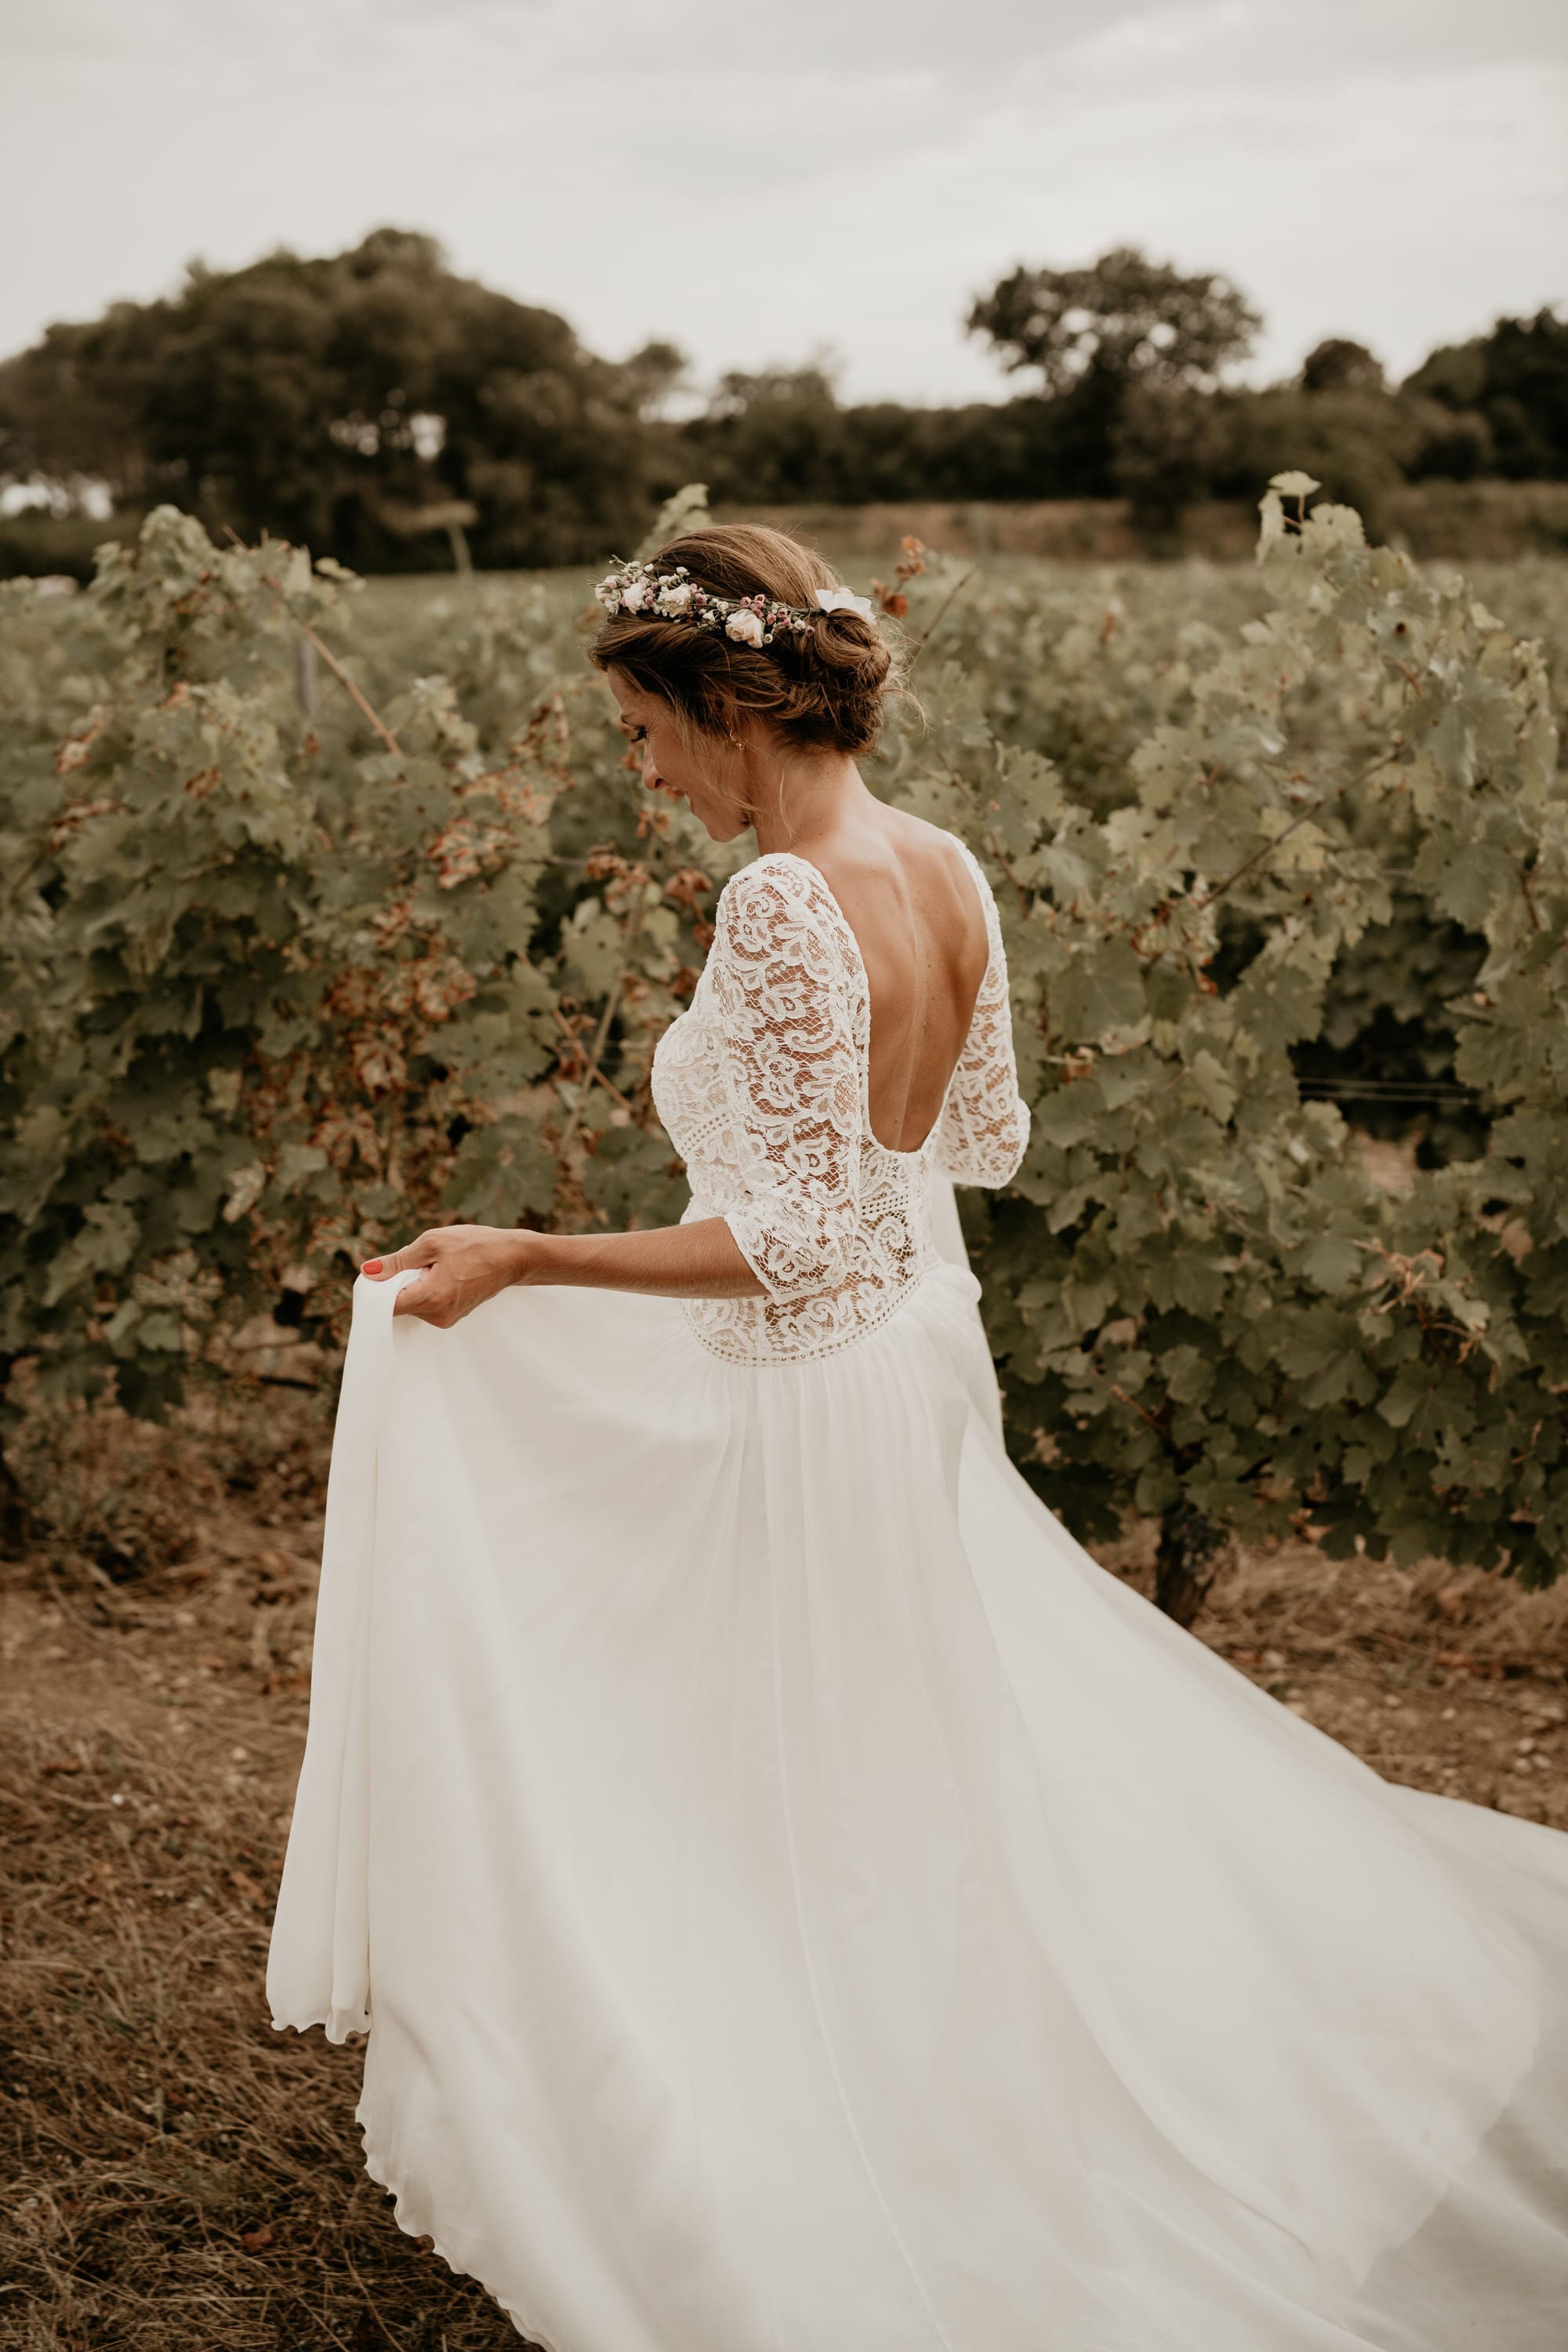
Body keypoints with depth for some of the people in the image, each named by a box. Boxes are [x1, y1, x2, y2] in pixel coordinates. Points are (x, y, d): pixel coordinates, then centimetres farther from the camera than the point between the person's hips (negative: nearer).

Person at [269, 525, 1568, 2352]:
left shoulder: (783, 904, -27)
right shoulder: (948, 872, -1)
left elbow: (793, 1241, -27)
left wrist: (521, 1263, -24)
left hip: (804, 1392, -8)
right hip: (928, 1354, 8)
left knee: (790, 1812, 10)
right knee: (939, 1750, 26)